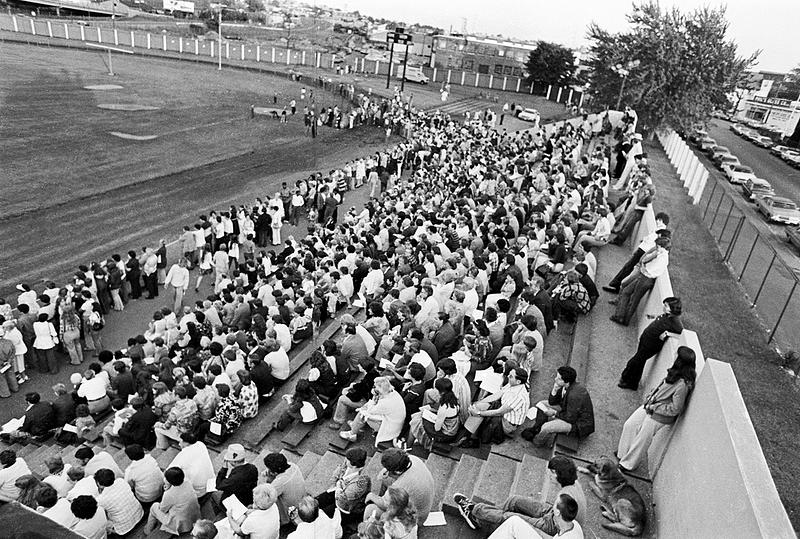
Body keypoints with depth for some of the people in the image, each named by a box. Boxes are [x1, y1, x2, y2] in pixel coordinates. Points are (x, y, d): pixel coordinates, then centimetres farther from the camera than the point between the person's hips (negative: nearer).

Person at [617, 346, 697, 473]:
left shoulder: (683, 385, -32)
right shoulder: (676, 373, -8)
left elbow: (675, 409, -25)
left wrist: (653, 407, -17)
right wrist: (649, 396, 3)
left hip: (659, 417, -8)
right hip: (649, 406, 8)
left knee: (642, 439, 12)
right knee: (629, 425, 16)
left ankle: (628, 464, 36)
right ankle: (623, 453, 39)